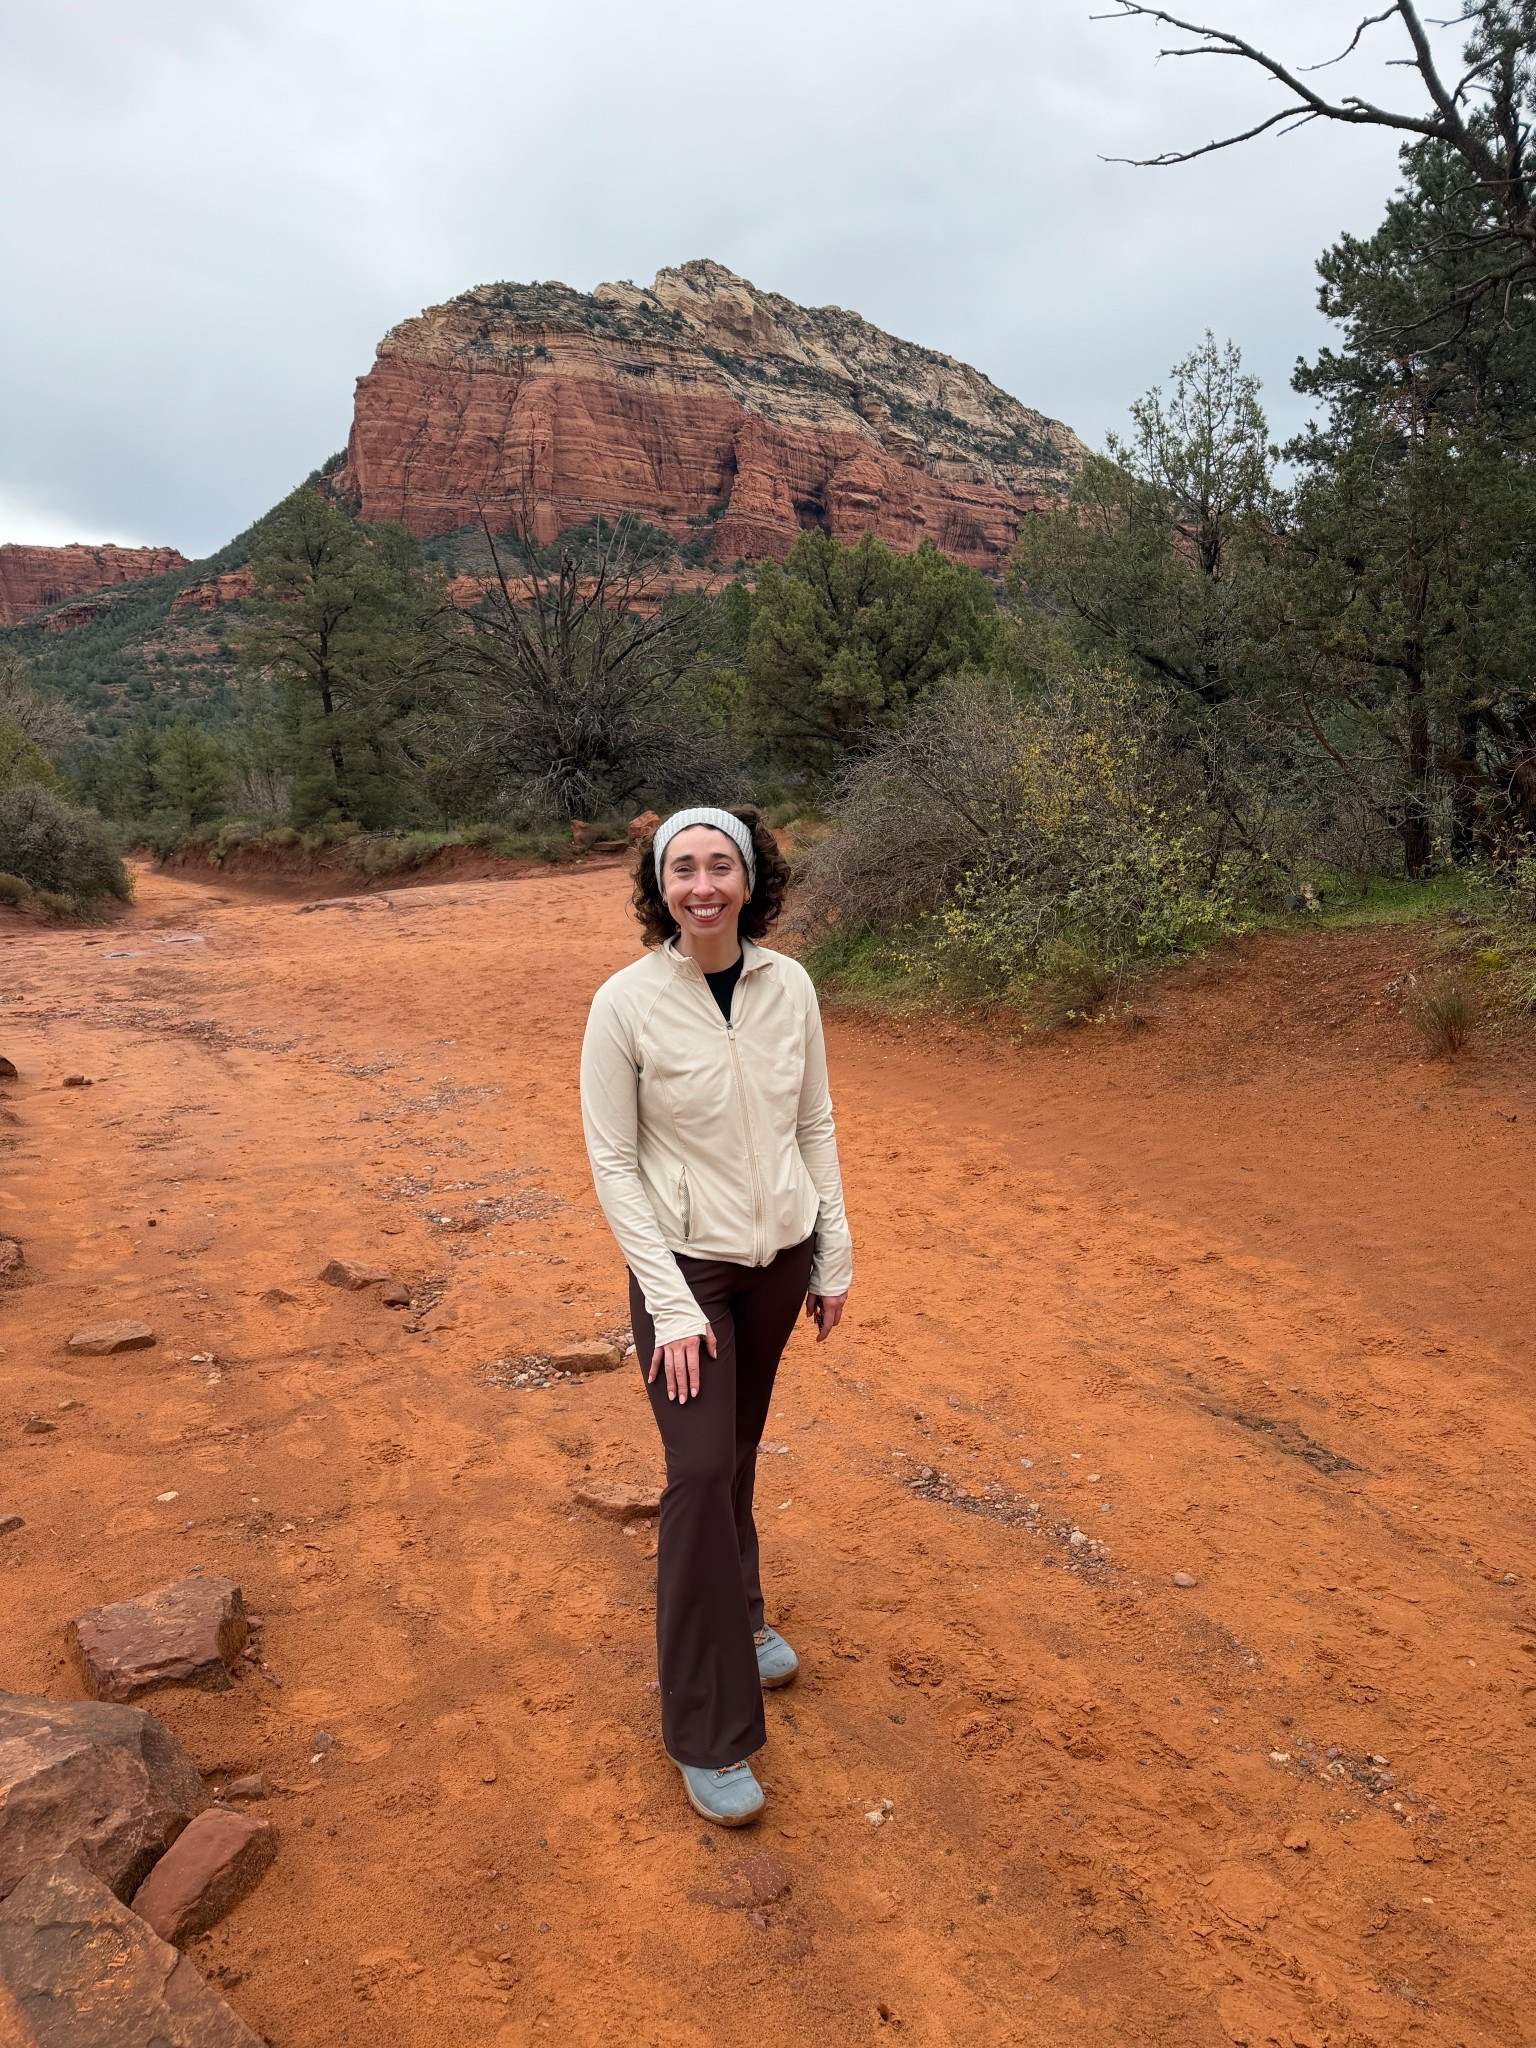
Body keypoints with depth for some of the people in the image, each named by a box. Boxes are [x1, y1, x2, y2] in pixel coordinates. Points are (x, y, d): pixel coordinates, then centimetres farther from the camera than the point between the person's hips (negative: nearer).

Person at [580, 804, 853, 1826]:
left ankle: (738, 1614, 45)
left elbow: (815, 1124, 4)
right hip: (685, 1262, -4)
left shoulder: (789, 985, -6)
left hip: (780, 1256, 4)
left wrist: (834, 1256, 5)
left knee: (739, 1450, 19)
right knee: (702, 1471, -7)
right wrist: (669, 1302, -15)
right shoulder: (626, 1002, -17)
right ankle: (710, 1733, 8)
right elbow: (613, 1161, -12)